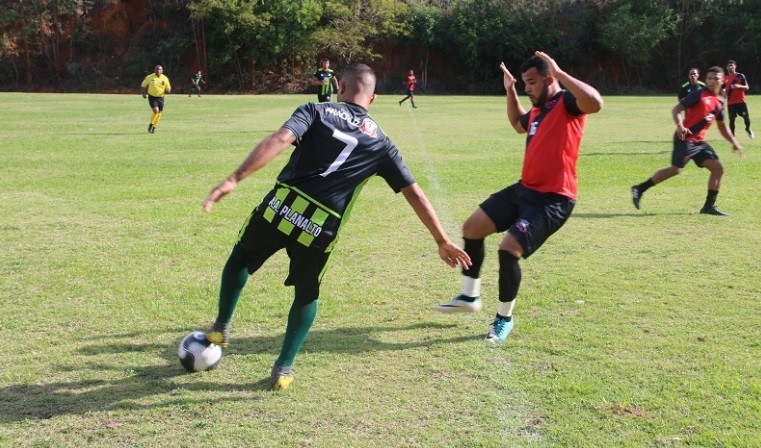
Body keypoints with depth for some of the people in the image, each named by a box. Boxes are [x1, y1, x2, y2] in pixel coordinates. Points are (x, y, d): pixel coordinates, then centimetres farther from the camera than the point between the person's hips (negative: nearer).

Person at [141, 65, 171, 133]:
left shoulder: (165, 78, -5)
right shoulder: (150, 77, -8)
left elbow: (168, 89, 3)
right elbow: (143, 85, 7)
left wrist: (167, 91, -19)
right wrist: (144, 92, -1)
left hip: (160, 97, 3)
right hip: (152, 97, -3)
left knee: (159, 113, 6)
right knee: (156, 111, -18)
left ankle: (154, 127, 26)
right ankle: (151, 124, 5)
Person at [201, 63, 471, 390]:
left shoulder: (317, 111, 7)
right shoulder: (380, 142, 13)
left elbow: (279, 141, -12)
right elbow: (414, 193, 12)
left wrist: (234, 179, -18)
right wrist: (442, 241, 17)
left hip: (279, 209, -1)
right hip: (321, 231, 1)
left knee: (239, 259, 29)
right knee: (306, 295, 26)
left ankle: (221, 327, 35)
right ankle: (283, 369, 25)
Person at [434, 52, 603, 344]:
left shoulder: (567, 103, -13)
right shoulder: (537, 109, 13)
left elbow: (595, 102, -36)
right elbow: (518, 125, 36)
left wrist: (559, 73, -31)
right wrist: (510, 92, 24)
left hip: (553, 199, -10)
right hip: (525, 189, 10)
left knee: (509, 248, -21)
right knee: (472, 227, 12)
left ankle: (504, 318, 3)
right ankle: (469, 297, 27)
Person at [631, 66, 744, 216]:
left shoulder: (720, 102, 15)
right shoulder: (699, 95, -8)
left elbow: (723, 127, 26)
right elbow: (676, 109, -13)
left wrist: (734, 142, 19)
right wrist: (680, 126, -29)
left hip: (699, 141, 8)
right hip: (685, 138, -8)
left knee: (718, 168, 1)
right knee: (676, 169, -16)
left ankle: (709, 206, 7)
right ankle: (639, 189, -5)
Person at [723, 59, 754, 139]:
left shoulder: (740, 76, -1)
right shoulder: (725, 79, 8)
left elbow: (747, 87, -4)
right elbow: (724, 89, 21)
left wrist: (739, 86, -23)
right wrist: (724, 93, -3)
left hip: (741, 101, -2)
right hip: (730, 103, 2)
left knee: (746, 117, -2)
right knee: (731, 119, 0)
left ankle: (748, 129, 27)